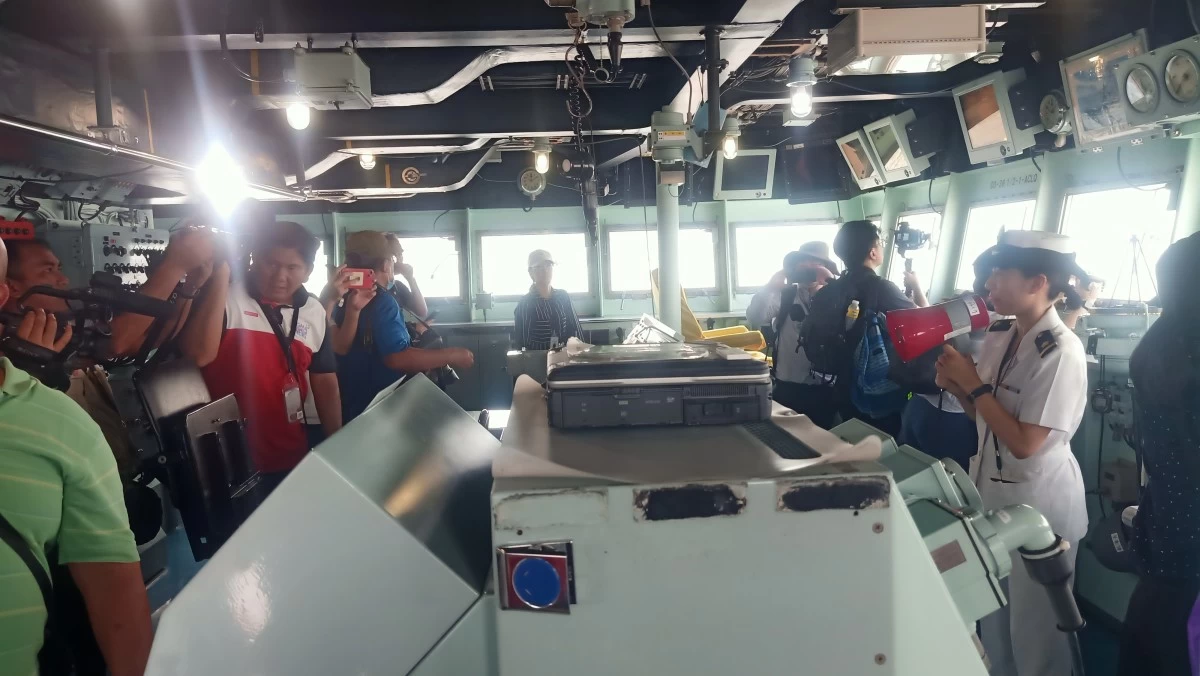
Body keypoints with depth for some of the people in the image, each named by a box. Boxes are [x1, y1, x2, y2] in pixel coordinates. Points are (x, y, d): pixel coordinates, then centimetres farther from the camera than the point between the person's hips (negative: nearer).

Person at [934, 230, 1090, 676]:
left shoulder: (1061, 352, -21)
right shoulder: (998, 336, 1)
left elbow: (1024, 443, -24)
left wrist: (973, 384, -20)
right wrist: (956, 386, -8)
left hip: (1038, 504, -7)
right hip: (992, 491, 7)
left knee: (1032, 627, 12)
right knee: (991, 614, 23)